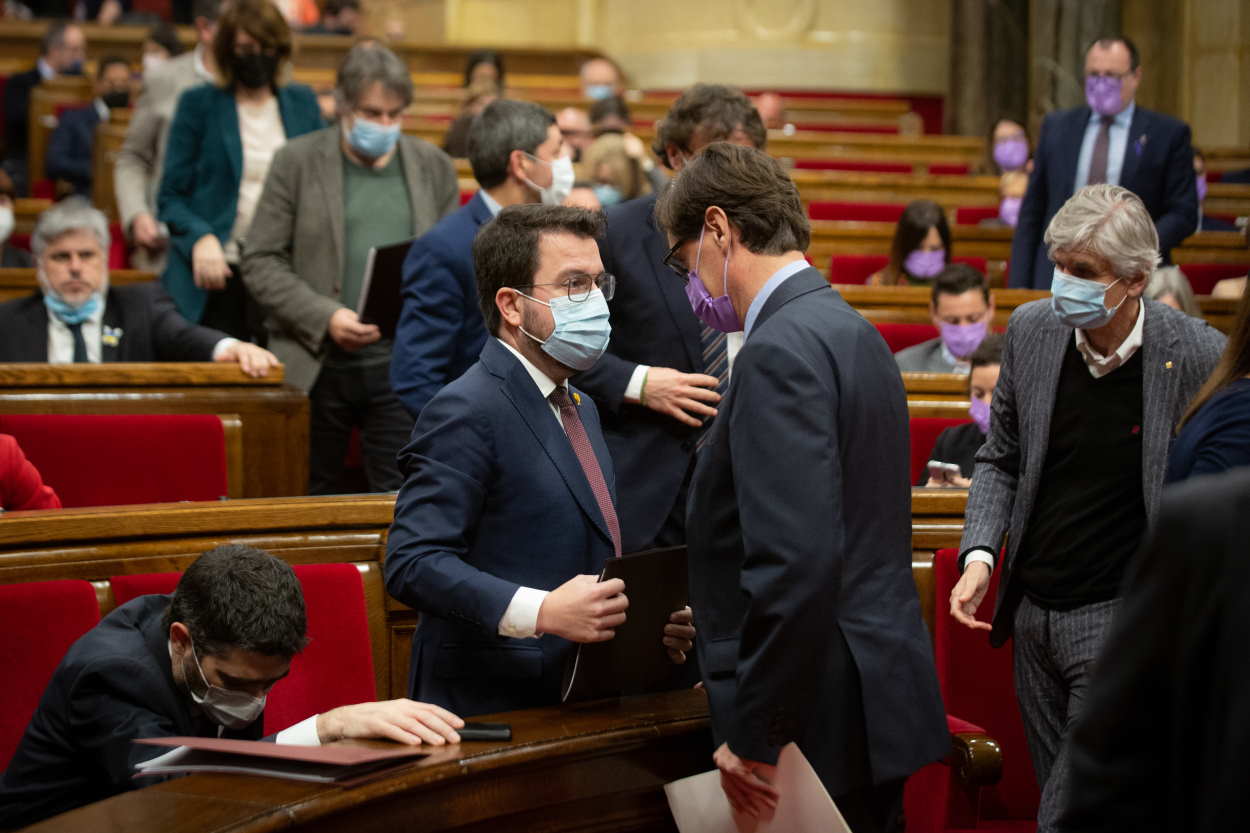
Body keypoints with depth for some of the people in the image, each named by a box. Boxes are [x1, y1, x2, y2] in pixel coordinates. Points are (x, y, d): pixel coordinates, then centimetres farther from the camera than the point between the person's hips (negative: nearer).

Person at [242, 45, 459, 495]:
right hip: (316, 367, -1)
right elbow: (261, 262, -1)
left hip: (403, 369, 1)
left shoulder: (433, 166, 10)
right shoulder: (297, 161, 2)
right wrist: (324, 317, -13)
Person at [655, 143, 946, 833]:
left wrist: (752, 740, -20)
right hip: (878, 698, 10)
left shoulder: (780, 350, -16)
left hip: (819, 725, -10)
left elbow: (797, 562, -25)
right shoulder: (848, 330, 15)